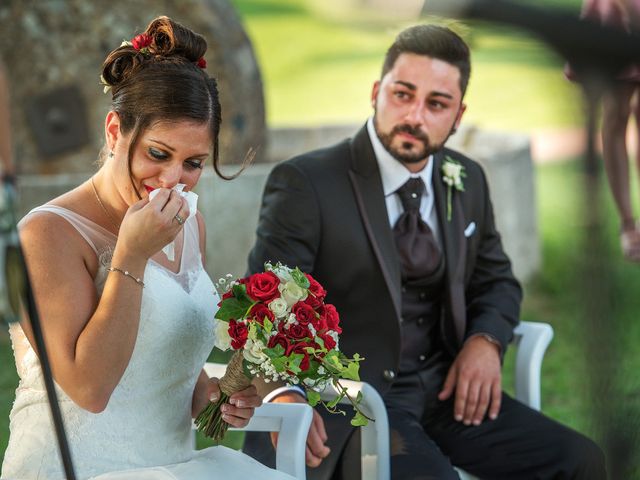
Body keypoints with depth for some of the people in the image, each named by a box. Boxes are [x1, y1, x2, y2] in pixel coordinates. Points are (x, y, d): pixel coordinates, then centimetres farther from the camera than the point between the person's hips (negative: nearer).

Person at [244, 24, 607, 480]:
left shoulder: (467, 182, 9)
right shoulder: (305, 184, -9)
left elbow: (496, 280, 21)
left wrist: (486, 341, -2)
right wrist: (283, 396, -31)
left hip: (443, 388, 6)